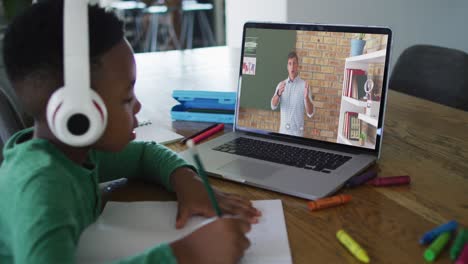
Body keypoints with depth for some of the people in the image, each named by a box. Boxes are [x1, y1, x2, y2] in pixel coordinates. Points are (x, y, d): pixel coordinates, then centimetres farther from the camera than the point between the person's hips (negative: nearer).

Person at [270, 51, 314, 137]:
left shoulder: (304, 85, -4)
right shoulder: (281, 84, 7)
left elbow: (310, 113, -8)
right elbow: (273, 106, -6)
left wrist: (306, 97, -26)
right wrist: (278, 94, -26)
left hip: (297, 132, -3)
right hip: (283, 131, 3)